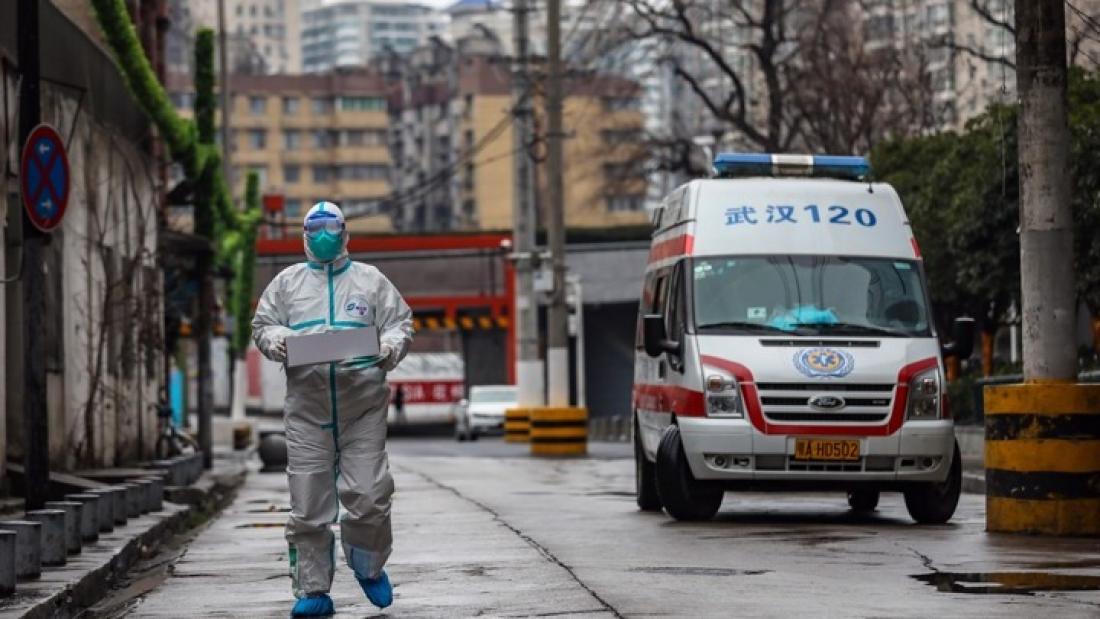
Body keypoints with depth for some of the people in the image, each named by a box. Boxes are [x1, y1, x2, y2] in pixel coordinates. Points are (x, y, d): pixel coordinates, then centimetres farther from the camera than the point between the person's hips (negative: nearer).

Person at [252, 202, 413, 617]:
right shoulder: (287, 282, 18)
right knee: (308, 505, -2)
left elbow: (401, 322, 13)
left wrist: (391, 344, -9)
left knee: (368, 495, -8)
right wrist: (275, 339, -5)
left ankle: (369, 566, 18)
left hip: (363, 406, -1)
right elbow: (262, 325, 18)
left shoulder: (370, 280, 15)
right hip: (307, 406, 1)